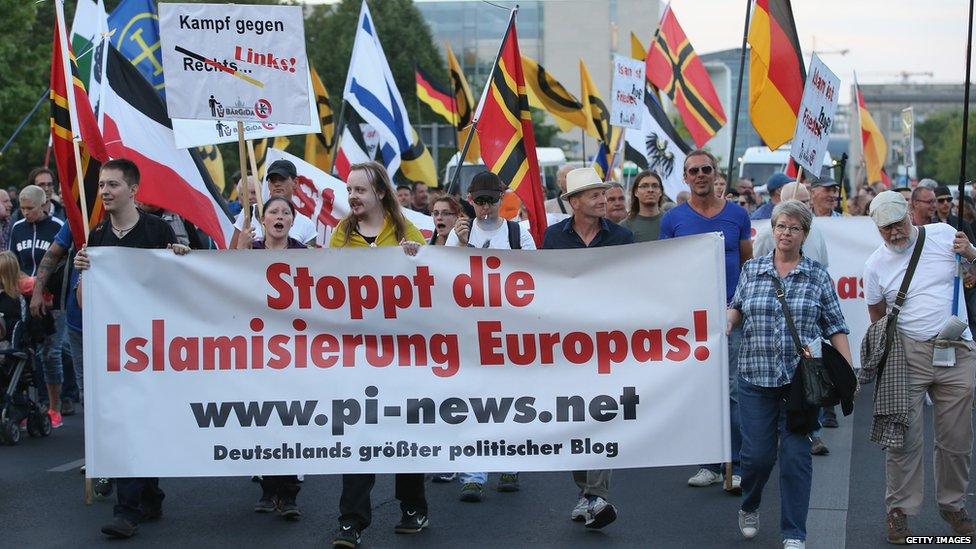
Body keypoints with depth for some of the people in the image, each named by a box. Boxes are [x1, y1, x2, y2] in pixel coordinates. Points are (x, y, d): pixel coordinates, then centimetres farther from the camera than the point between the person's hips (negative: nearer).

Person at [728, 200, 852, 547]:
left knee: (796, 455, -3)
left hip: (802, 378, -1)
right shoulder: (752, 270, 7)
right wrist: (725, 325, -5)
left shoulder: (818, 276, 4)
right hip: (756, 376, 1)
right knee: (757, 453, 1)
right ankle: (749, 508, 32)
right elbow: (736, 308, 18)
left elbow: (835, 326, 3)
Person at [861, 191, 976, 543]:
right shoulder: (876, 265, 1)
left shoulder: (943, 234, 2)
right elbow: (877, 316, 14)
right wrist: (892, 343, 4)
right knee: (904, 438, -3)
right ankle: (900, 509, 9)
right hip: (907, 354, -1)